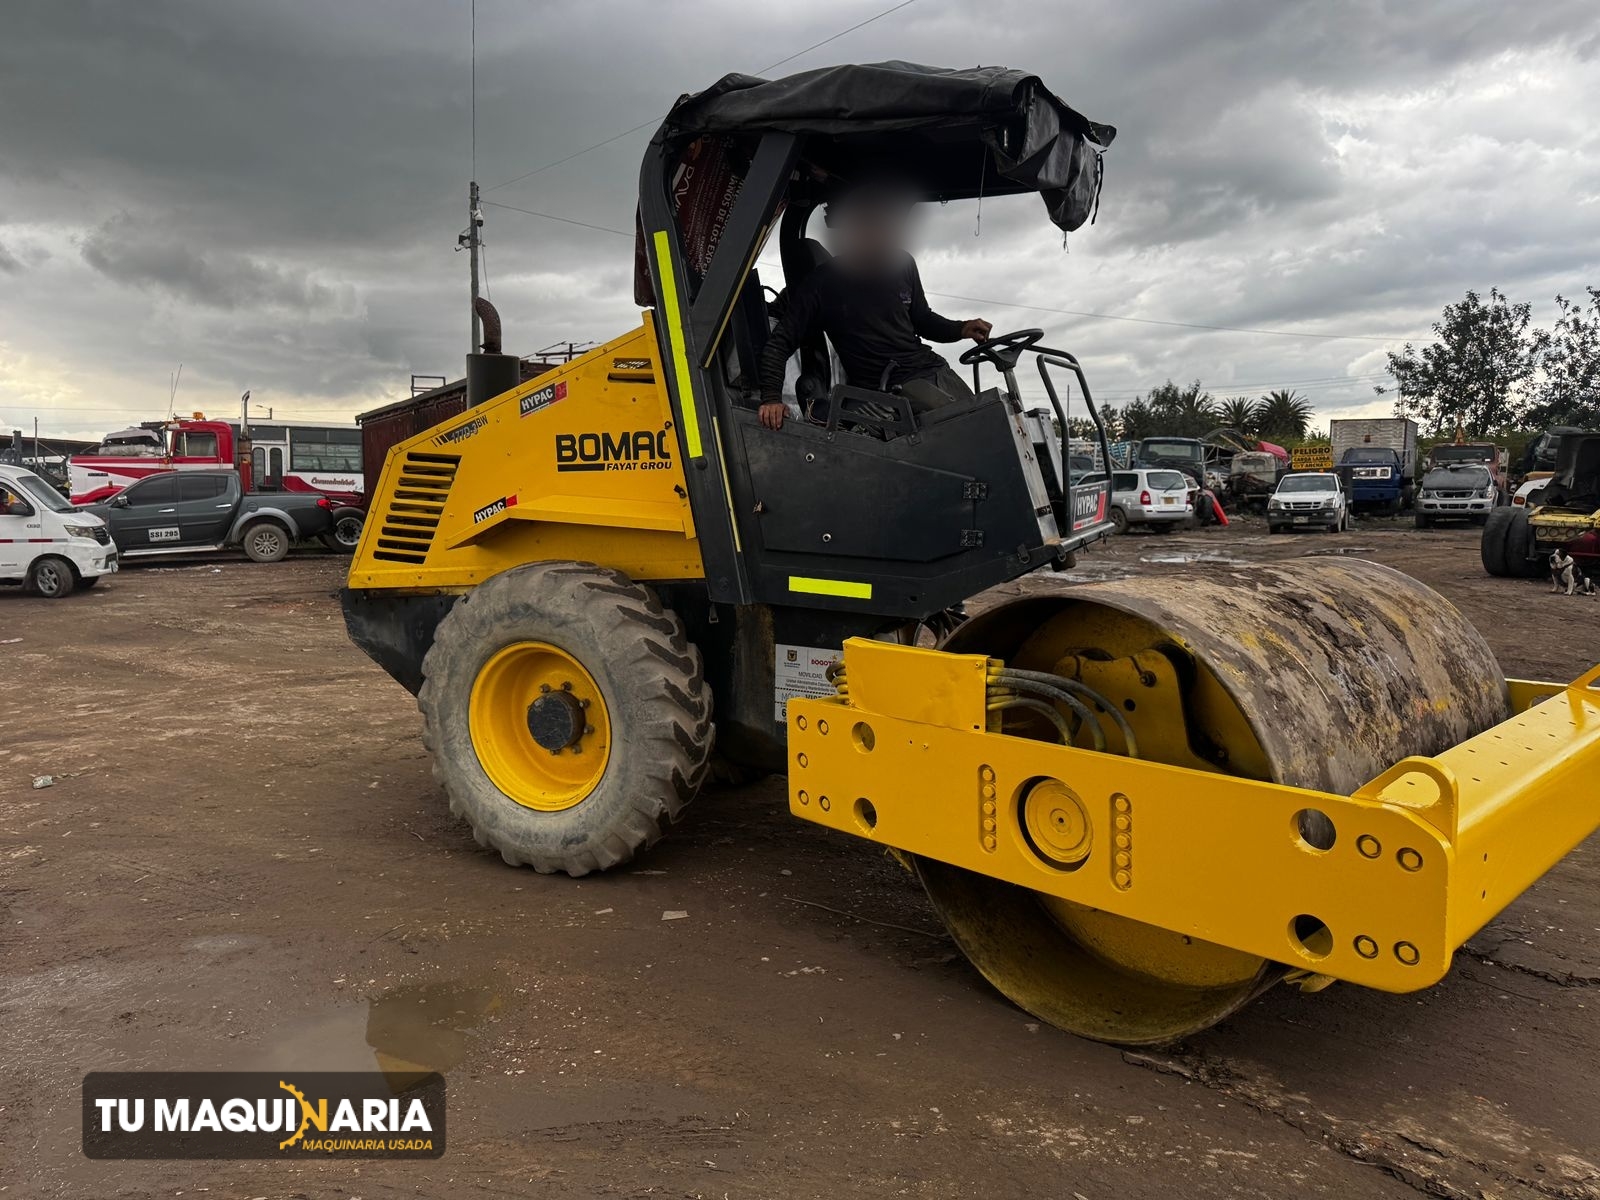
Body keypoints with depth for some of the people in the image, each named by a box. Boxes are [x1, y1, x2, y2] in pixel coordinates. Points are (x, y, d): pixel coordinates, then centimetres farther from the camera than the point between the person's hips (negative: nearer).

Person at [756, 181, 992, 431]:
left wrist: (961, 329, 4)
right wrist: (771, 397, -19)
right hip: (893, 383, -6)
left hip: (932, 367, 6)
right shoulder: (821, 285, -6)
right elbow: (779, 343, -4)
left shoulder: (902, 265, 8)